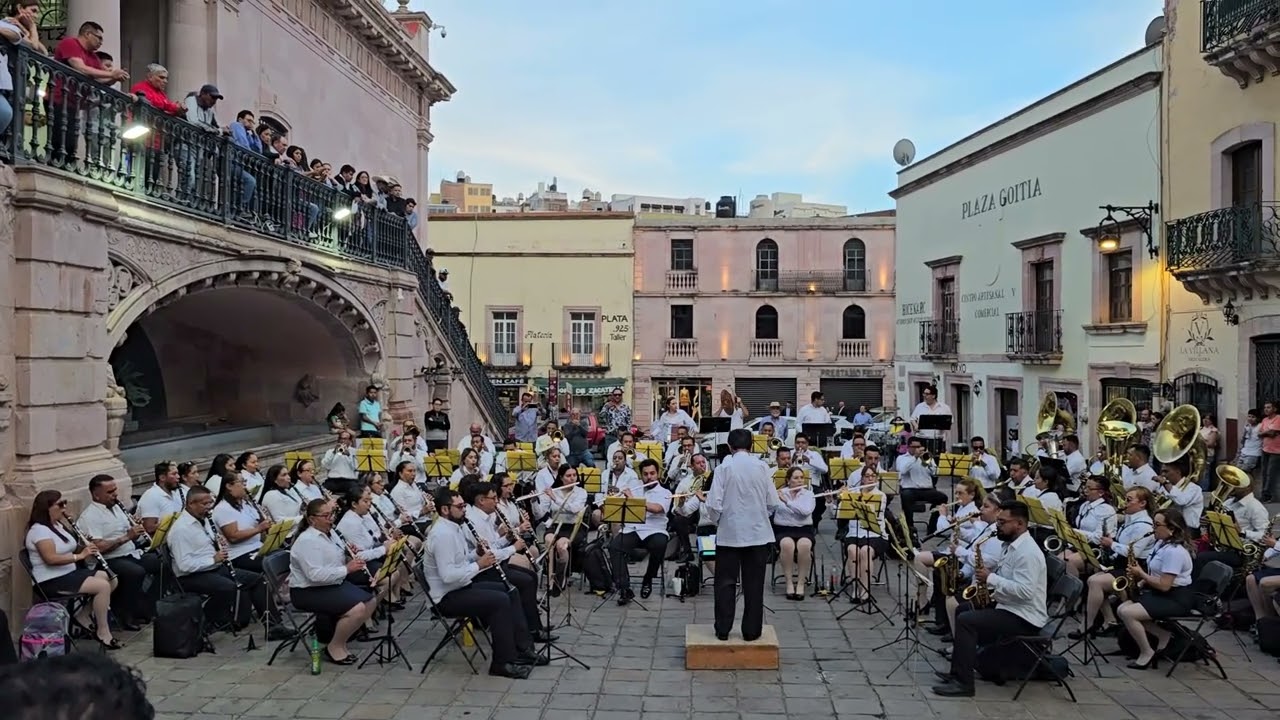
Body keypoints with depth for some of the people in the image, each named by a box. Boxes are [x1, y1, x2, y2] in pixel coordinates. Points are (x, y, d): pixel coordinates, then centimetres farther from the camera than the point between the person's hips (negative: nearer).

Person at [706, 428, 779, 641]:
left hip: (729, 533, -1)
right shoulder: (762, 467, -3)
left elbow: (714, 503, -10)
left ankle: (723, 630, 12)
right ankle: (751, 630, 12)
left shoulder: (724, 468, -8)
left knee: (726, 582, 9)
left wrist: (717, 521, 9)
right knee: (754, 584, 8)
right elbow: (772, 503, -1)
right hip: (758, 532, 1)